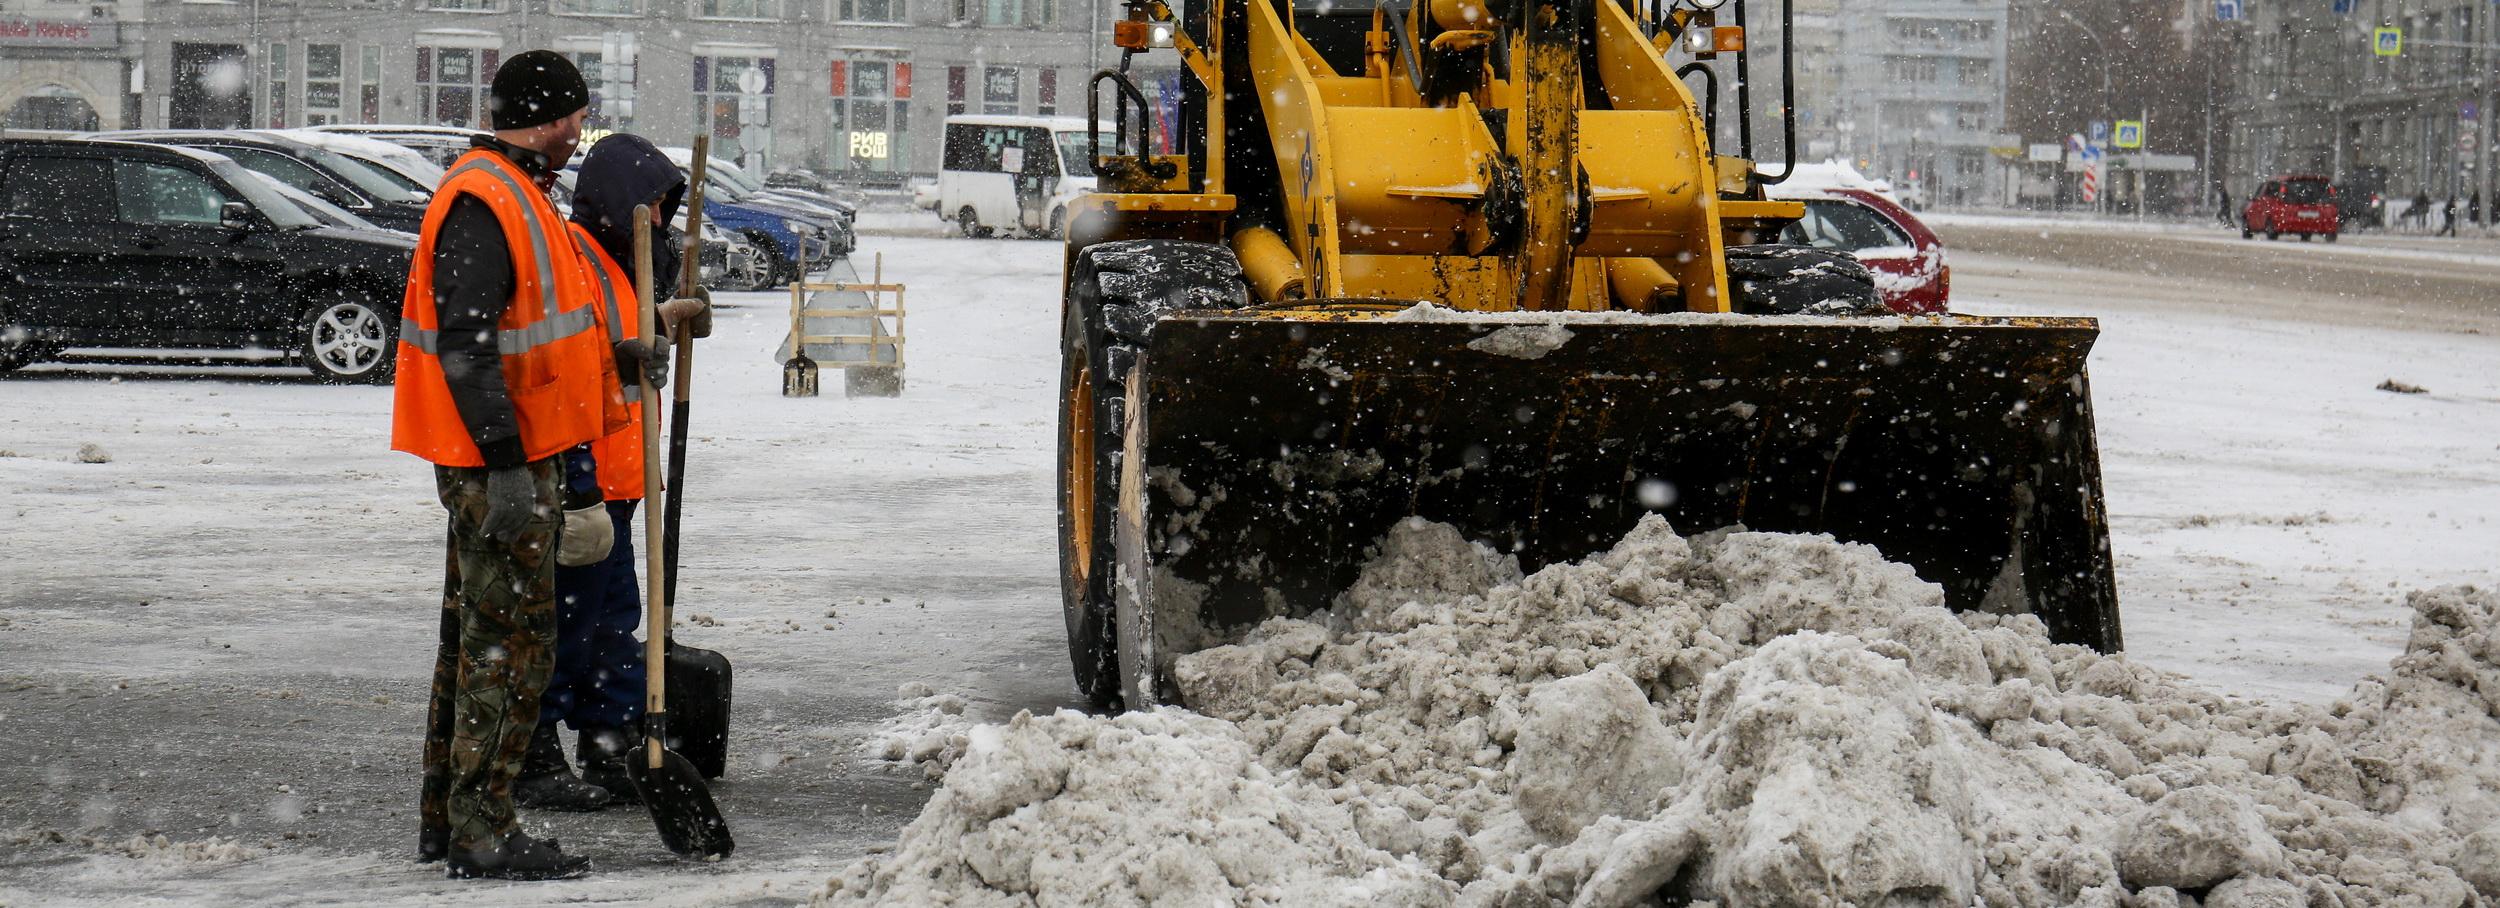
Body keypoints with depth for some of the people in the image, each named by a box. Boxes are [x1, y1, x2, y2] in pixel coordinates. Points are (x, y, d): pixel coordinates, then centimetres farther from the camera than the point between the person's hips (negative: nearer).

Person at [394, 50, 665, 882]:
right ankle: (481, 834, -5)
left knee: (476, 635, 15)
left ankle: (445, 819, 24)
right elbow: (467, 347, -24)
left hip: (509, 461, 11)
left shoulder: (512, 196, 17)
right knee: (511, 636, -8)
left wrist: (617, 362, 17)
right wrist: (507, 467, -26)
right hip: (501, 466, -11)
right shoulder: (481, 204, -17)